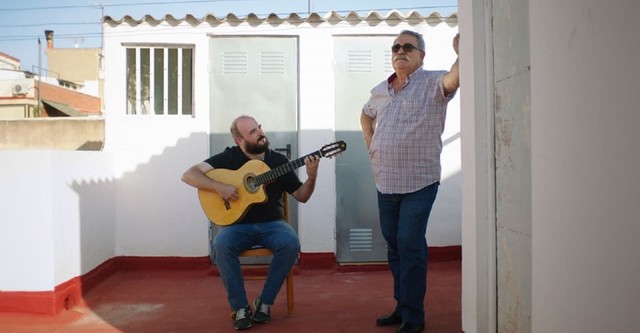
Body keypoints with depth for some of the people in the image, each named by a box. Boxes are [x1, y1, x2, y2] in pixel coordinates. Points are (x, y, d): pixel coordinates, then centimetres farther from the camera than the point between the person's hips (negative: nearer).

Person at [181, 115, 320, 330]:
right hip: (238, 224, -1)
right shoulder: (229, 157, -2)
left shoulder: (278, 160, 3)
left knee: (291, 243, -30)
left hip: (272, 223, 1)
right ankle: (240, 307, -17)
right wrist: (219, 187, -24)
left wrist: (311, 177, -14)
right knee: (222, 245, -33)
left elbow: (302, 196, 5)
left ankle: (264, 302, -11)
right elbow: (189, 175, -10)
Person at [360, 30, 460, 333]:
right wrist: (370, 142, 17)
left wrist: (462, 54, -45)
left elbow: (453, 80, -28)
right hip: (385, 183, 7)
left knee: (410, 245, -8)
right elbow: (366, 115, 32)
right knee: (394, 245, 13)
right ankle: (402, 306, 28)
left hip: (419, 183, -6)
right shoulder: (380, 90, 14)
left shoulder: (432, 83, -5)